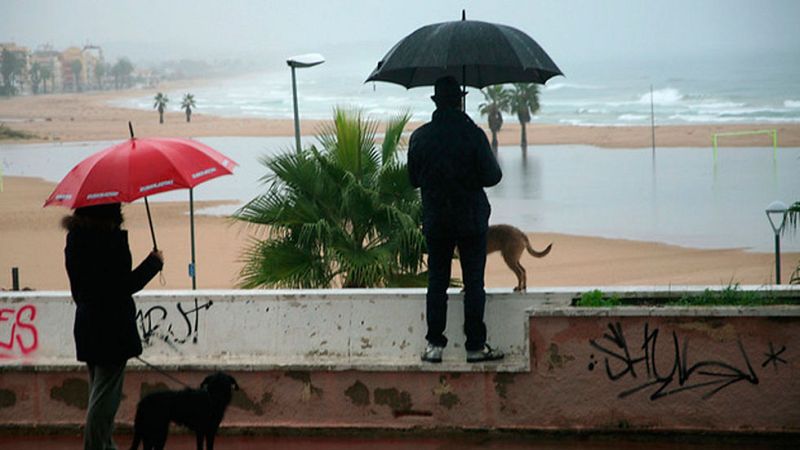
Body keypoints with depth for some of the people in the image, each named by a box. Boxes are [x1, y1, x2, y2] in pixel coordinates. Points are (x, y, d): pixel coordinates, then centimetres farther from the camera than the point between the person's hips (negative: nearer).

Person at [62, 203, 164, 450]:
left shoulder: (75, 237, 6)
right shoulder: (112, 238, -18)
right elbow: (126, 285, -17)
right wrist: (154, 262, -5)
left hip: (86, 325, 8)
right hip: (112, 327, -8)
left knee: (100, 394, 18)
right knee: (104, 396, -3)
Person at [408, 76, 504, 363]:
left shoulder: (420, 137, -3)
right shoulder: (473, 134, -13)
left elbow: (414, 179, 5)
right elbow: (490, 176, -11)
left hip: (435, 221, 2)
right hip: (471, 219, -2)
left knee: (437, 282, 10)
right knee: (473, 283, 4)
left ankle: (434, 345, 8)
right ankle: (475, 346, 5)